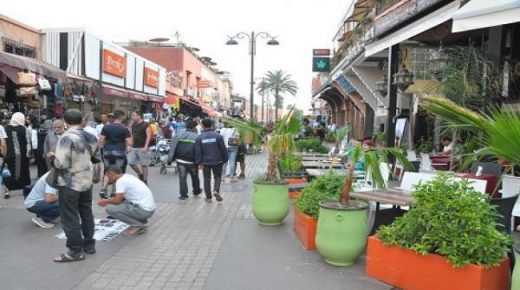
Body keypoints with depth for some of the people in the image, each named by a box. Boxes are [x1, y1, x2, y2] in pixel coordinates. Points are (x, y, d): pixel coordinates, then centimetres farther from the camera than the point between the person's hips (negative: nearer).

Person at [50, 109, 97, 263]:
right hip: (87, 181, 8)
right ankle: (89, 244, 26)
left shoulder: (67, 137, -19)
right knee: (86, 213, 16)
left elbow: (62, 164, -23)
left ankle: (75, 250, 8)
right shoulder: (90, 136, 5)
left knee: (70, 218, 2)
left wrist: (52, 157, -5)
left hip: (70, 184, -8)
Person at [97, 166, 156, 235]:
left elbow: (117, 201, -14)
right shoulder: (128, 177, 16)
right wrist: (107, 200, 19)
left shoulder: (120, 181, -11)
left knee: (109, 208, -10)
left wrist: (106, 201, 5)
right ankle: (141, 220, 15)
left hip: (144, 210, -10)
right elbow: (121, 197, 26)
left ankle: (137, 225, -4)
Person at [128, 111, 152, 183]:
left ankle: (145, 181, 9)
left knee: (144, 165, -1)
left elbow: (149, 136, -15)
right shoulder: (133, 124, 13)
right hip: (134, 148, 7)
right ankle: (140, 174, 23)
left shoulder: (145, 125, -9)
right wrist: (131, 145, 13)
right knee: (131, 163, 3)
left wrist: (145, 147, -23)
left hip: (142, 148, -7)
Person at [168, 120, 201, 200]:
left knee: (182, 177, 6)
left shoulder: (178, 136, 2)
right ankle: (196, 191, 35)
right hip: (192, 161, -1)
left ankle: (183, 194, 4)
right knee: (195, 177, 19)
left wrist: (170, 159, 4)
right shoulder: (196, 137, -6)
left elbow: (173, 148, 1)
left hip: (180, 160, 1)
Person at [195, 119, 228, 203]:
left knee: (207, 179, 11)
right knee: (217, 177, 14)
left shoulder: (199, 137, -3)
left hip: (205, 162, 1)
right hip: (217, 161, -1)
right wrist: (225, 159, 6)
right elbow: (223, 149, -3)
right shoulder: (218, 135, -6)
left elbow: (198, 151, -4)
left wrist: (199, 162, 1)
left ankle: (208, 197, 13)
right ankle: (216, 191, -10)